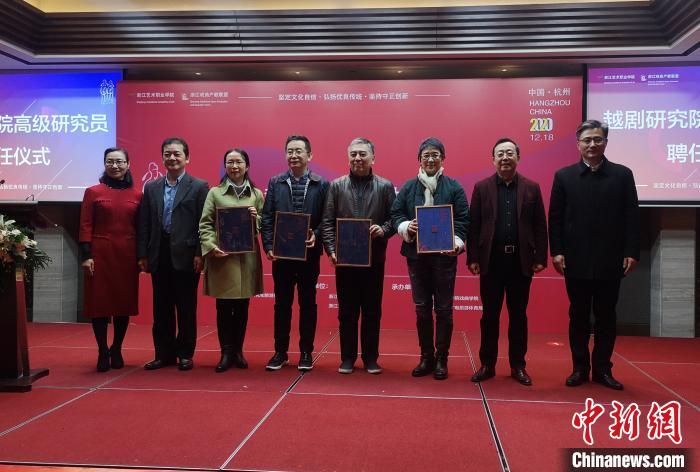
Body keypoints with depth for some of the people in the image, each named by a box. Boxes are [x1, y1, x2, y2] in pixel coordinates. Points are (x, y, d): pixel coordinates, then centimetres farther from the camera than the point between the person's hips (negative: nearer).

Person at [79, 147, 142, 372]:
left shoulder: (137, 195, 6)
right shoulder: (93, 192, 2)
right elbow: (85, 226, -1)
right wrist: (86, 255, -8)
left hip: (127, 256, 2)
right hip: (100, 255, -1)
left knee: (125, 302, 7)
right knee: (99, 302, 2)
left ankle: (116, 350, 22)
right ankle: (102, 352, 14)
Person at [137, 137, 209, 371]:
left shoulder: (199, 187, 0)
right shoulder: (151, 188, 12)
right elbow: (144, 224, 10)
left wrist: (199, 254, -11)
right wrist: (142, 254, 4)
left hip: (185, 256, -4)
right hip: (159, 256, 4)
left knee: (186, 308, 5)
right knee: (161, 309, 10)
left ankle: (185, 354, 16)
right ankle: (164, 354, 20)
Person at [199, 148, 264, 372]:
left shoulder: (256, 194, 10)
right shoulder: (215, 193, 5)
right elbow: (205, 224, 1)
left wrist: (256, 217, -9)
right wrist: (211, 246, -14)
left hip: (247, 258, 2)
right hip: (221, 257, -2)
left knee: (242, 307, 8)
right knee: (224, 307, 2)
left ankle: (238, 351, 20)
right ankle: (226, 353, 12)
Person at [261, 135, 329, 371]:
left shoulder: (321, 185, 1)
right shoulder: (275, 183, 6)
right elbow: (267, 218, 2)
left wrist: (316, 236, -19)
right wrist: (269, 246, -8)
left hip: (309, 254, -1)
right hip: (281, 254, 1)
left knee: (308, 303, 7)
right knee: (282, 304, 9)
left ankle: (306, 352, 19)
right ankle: (280, 352, 19)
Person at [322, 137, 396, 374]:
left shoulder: (385, 186, 3)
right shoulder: (337, 186, 4)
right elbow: (327, 222, 1)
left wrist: (384, 230, -17)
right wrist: (332, 250, -8)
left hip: (374, 258, 0)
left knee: (372, 311, 8)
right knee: (347, 311, 8)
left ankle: (371, 358, 19)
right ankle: (347, 357, 19)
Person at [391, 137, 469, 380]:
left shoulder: (454, 187, 2)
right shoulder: (408, 187, 8)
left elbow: (462, 220, -4)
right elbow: (395, 214, 6)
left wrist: (456, 242, -20)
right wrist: (406, 226, -14)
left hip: (444, 254, -2)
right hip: (416, 255, 2)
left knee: (443, 309, 4)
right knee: (422, 308, 9)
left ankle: (441, 359, 16)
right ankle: (426, 357, 21)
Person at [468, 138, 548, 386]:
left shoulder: (532, 188, 5)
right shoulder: (481, 187, 3)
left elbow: (540, 226, 3)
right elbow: (474, 226, 0)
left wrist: (540, 258, -2)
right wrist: (473, 258, -5)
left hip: (521, 260, 1)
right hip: (491, 260, 0)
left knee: (518, 315, 9)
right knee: (490, 315, 7)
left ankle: (518, 366, 20)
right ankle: (487, 365, 17)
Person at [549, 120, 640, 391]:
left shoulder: (622, 175, 4)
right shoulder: (564, 176, 4)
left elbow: (632, 217, 1)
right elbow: (555, 217, 2)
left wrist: (631, 252, -6)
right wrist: (556, 251, -6)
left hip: (610, 261, 0)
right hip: (576, 261, 0)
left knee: (606, 317, 8)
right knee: (578, 316, 8)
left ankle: (602, 369, 19)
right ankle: (580, 368, 18)